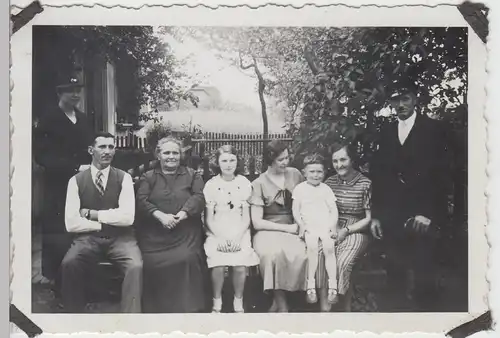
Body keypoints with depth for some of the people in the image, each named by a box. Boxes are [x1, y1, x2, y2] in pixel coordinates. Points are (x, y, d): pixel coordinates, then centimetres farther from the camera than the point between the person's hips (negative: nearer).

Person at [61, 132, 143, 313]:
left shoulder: (124, 178, 3)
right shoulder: (76, 180, 3)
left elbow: (127, 217, -10)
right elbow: (71, 223, -4)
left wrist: (91, 214, -7)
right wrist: (104, 223, -6)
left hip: (120, 237, 0)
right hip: (88, 238, 1)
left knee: (135, 266, -30)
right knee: (68, 264, -30)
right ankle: (74, 314, -9)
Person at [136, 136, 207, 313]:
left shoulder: (192, 175, 17)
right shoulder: (147, 177, 16)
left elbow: (199, 198, 1)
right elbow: (141, 202, 1)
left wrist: (182, 214, -17)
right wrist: (160, 215, -18)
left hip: (185, 234, 0)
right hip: (155, 236, 1)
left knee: (188, 260, -27)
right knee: (152, 264, -23)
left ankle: (189, 307, -11)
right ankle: (157, 308, -4)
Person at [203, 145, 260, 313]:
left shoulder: (244, 183, 2)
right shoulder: (211, 185, 1)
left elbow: (246, 217, 2)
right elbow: (209, 219, 1)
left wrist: (237, 237, -12)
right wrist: (221, 238, -12)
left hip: (239, 232, 1)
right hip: (217, 232, 0)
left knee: (240, 266, -21)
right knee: (218, 266, -23)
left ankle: (238, 302, 2)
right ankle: (217, 302, 0)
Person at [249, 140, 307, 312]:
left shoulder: (295, 174, 6)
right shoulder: (258, 184, -3)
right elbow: (257, 222, -6)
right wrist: (286, 227, -13)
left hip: (292, 229, 3)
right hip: (268, 231, -2)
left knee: (302, 253, -32)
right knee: (272, 253, -38)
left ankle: (278, 301, -12)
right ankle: (282, 305, -22)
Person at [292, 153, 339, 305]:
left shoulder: (326, 189, 14)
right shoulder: (300, 188, 9)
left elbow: (334, 210, 10)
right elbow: (295, 210, 5)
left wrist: (333, 225, -5)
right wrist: (301, 225, -9)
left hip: (325, 226, 1)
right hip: (309, 227, -1)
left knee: (329, 247, -26)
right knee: (312, 247, -30)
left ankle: (332, 285, -21)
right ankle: (310, 285, -24)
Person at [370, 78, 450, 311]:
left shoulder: (433, 129, 2)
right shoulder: (386, 132, 13)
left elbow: (439, 174, -5)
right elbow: (378, 175, 11)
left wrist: (427, 213, -13)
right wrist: (376, 215, 6)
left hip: (422, 215, -3)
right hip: (391, 216, 3)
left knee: (423, 272, -1)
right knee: (395, 272, 3)